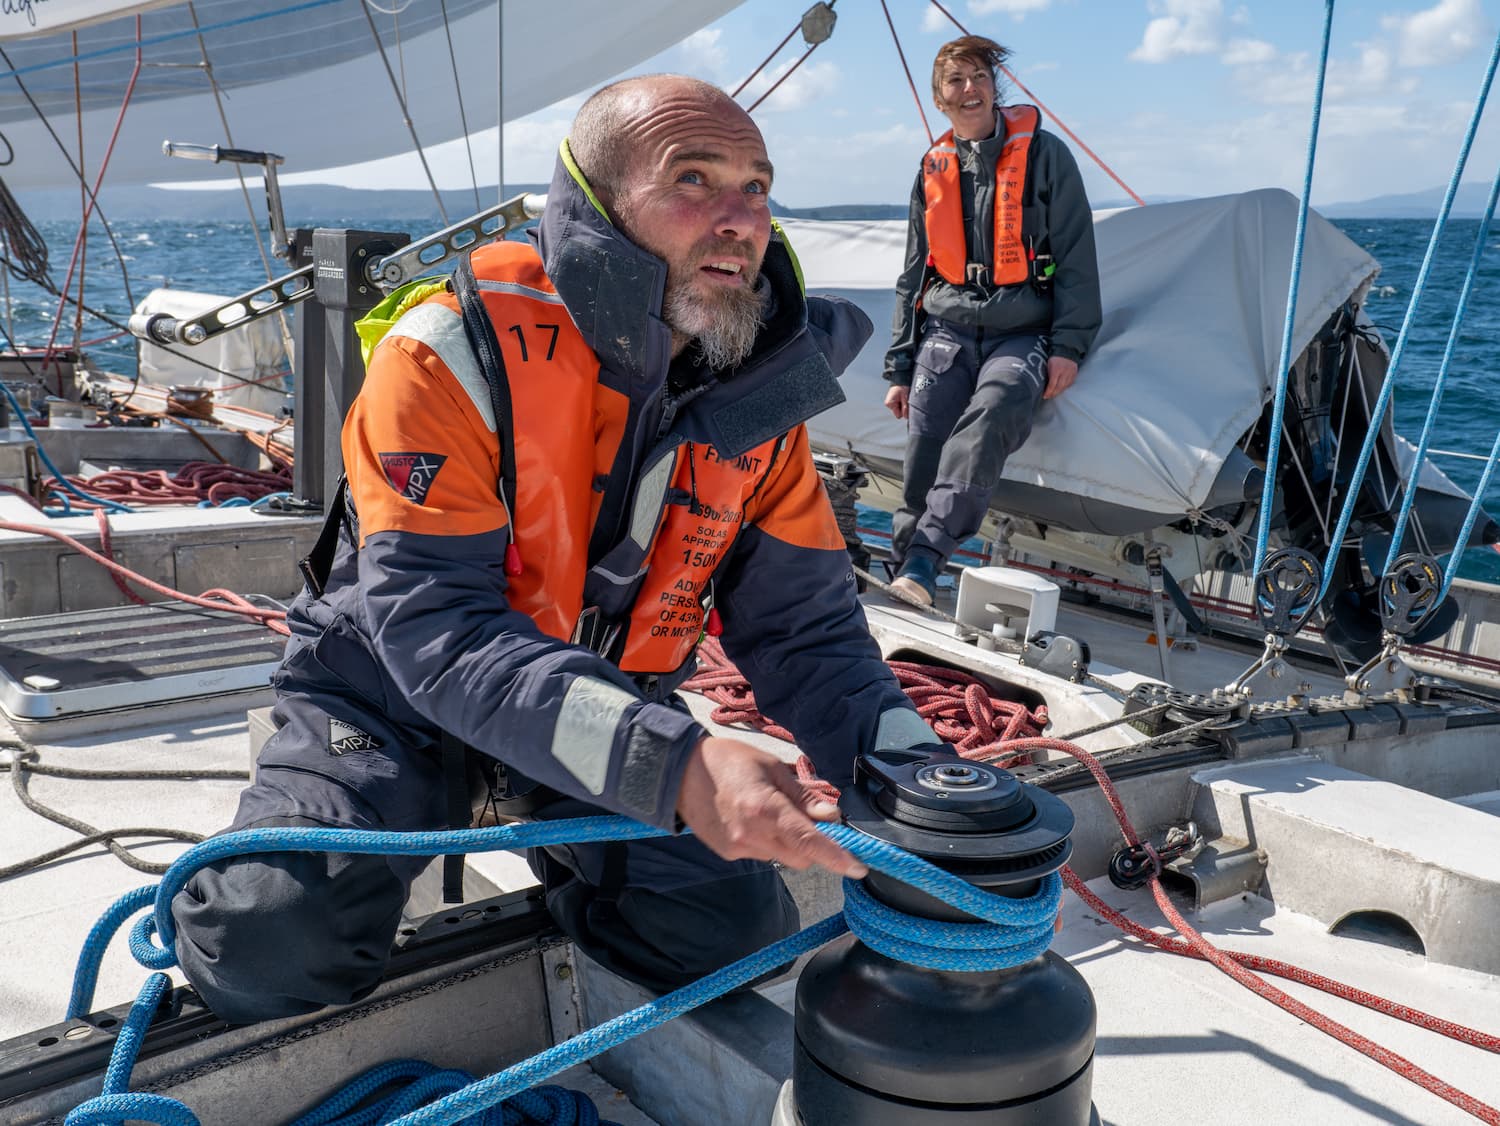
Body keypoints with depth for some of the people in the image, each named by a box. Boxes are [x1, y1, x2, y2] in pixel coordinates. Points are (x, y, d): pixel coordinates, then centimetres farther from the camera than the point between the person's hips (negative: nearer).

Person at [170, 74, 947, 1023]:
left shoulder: (759, 400, -9)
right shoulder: (457, 353, -25)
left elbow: (806, 629, -7)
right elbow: (434, 627, -34)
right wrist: (671, 762, -47)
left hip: (617, 702, 4)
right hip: (394, 692, -3)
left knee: (742, 940, -12)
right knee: (271, 949, -24)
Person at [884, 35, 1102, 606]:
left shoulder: (1044, 155, 5)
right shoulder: (932, 171, 17)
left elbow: (1076, 257, 2)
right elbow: (914, 276, 20)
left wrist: (1068, 345, -9)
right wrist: (900, 366, 14)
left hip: (1023, 333, -3)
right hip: (947, 331, 3)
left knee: (990, 414, -34)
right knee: (924, 448, -20)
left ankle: (923, 560, -43)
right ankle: (910, 585, -18)